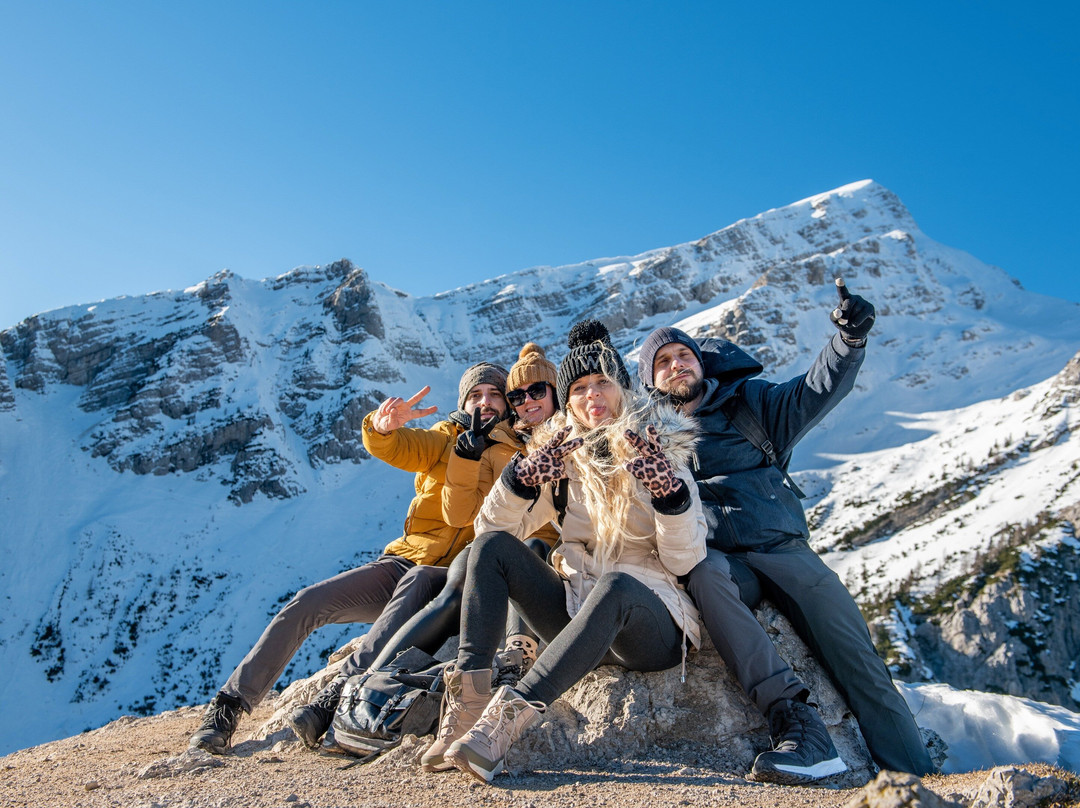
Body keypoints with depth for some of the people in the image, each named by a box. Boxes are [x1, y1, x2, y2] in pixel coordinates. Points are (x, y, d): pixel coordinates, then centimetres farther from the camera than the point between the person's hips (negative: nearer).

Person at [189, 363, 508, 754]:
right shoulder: (447, 439, 10)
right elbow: (393, 448, -8)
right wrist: (382, 426, -34)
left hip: (450, 580, -3)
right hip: (403, 561, 3)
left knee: (417, 582, -37)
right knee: (308, 602, -13)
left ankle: (342, 693, -38)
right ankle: (230, 705, 0)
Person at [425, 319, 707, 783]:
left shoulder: (659, 450, 1)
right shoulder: (563, 455, 9)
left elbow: (684, 561, -7)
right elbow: (491, 526, 1)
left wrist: (669, 491, -25)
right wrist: (525, 476, -18)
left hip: (651, 623, -4)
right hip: (577, 614, 4)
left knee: (615, 584, -37)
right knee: (492, 545, -14)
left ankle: (508, 718, -42)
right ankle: (467, 704, -26)